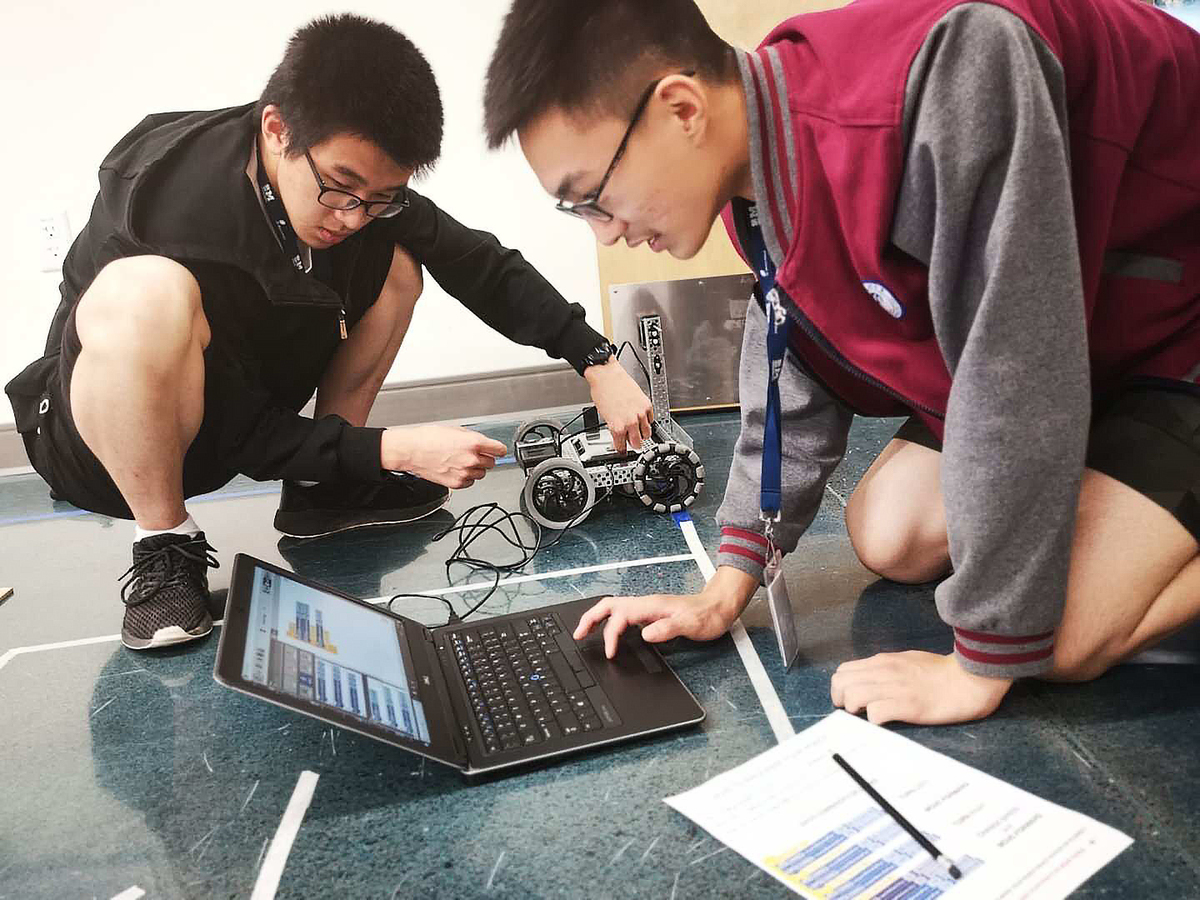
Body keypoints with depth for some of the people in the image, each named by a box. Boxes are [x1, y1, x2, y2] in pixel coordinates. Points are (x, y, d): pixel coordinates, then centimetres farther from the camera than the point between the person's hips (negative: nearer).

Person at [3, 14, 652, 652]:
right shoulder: (170, 208, -32)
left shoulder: (356, 172, -14)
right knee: (145, 293, -40)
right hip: (106, 434, -6)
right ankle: (165, 550, -17)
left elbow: (479, 263, -7)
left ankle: (323, 487, 3)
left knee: (395, 262, -3)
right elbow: (240, 436, -25)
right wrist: (391, 450, -30)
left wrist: (597, 363, -15)